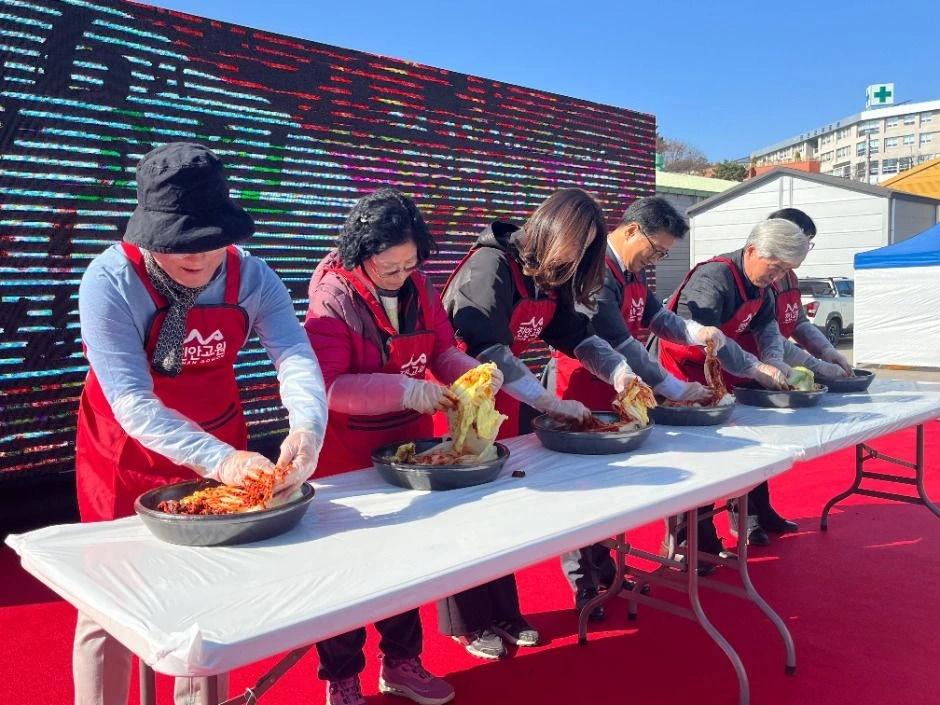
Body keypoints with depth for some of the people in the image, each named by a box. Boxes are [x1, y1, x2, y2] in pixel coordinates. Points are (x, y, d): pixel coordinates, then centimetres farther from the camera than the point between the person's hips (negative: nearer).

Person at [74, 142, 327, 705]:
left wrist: (307, 427, -48)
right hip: (126, 458, -3)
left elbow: (296, 357, -26)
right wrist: (218, 460, -44)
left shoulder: (250, 277, -15)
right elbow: (131, 401, -30)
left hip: (223, 447, 3)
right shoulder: (112, 280, -24)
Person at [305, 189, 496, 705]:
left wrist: (474, 372, -15)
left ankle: (401, 663, 38)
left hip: (410, 445, 6)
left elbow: (443, 352, 7)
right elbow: (327, 385, -25)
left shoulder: (421, 288, 0)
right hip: (347, 457, -6)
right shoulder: (334, 297, -19)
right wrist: (405, 391, -31)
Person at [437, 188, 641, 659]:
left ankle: (501, 613, 25)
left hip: (503, 400, 8)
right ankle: (467, 624, 17)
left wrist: (618, 370, -15)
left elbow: (576, 333, 3)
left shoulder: (549, 279, 3)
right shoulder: (491, 266, -23)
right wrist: (552, 404, -30)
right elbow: (488, 351, -31)